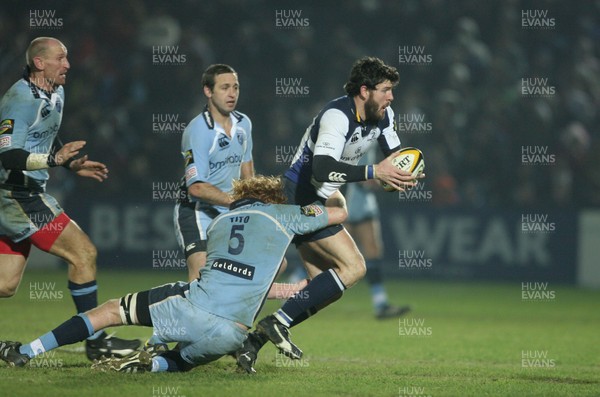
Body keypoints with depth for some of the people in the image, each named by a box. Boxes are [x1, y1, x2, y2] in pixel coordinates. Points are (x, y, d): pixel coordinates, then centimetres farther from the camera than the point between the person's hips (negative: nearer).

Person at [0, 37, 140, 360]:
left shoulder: (55, 94, 12)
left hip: (27, 195, 10)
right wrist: (53, 159, -34)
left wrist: (71, 163, 21)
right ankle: (95, 341, -2)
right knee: (83, 253, -9)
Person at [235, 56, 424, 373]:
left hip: (319, 200, 10)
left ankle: (255, 340, 8)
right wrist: (374, 172, -39)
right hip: (302, 197, -10)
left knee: (324, 287, 7)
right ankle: (278, 322, -16)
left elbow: (395, 156, 11)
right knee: (353, 267, -17)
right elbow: (322, 169, -38)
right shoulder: (337, 116, -25)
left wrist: (401, 176, -13)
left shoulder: (383, 115, 3)